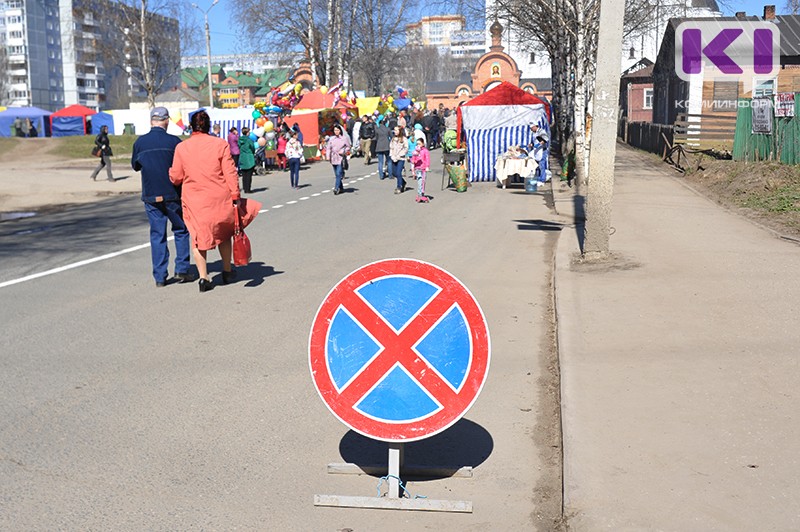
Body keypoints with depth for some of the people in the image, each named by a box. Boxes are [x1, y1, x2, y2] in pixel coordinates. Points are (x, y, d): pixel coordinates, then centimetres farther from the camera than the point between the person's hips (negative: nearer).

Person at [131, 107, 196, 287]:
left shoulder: (140, 142, -1)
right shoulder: (174, 142, -10)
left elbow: (135, 165, 12)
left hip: (150, 196, 2)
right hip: (172, 195, -2)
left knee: (157, 235, 8)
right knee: (181, 231, 13)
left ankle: (159, 276, 8)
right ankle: (181, 270, 9)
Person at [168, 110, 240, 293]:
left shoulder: (181, 147, -3)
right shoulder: (220, 144, -6)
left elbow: (176, 178, 1)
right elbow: (230, 173, -8)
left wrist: (170, 171, 23)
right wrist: (236, 197, -3)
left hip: (194, 201, 0)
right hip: (220, 200, 0)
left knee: (198, 236, 9)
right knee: (224, 234, 19)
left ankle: (203, 276, -1)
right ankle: (227, 271, 30)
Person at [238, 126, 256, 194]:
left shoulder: (240, 140, 4)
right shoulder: (249, 140, -13)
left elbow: (239, 148, 12)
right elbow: (253, 149, -6)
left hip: (242, 159, 6)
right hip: (249, 160, -6)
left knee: (244, 175, 11)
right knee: (249, 175, -1)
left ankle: (245, 189, 15)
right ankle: (247, 190, -1)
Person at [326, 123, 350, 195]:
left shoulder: (344, 138, 0)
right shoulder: (331, 139, 6)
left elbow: (348, 147, 7)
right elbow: (329, 148, 7)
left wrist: (343, 151, -10)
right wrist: (328, 156, -6)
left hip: (341, 158, -4)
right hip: (333, 158, 4)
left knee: (339, 174, -13)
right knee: (336, 174, 10)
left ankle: (336, 188, -14)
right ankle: (340, 188, 22)